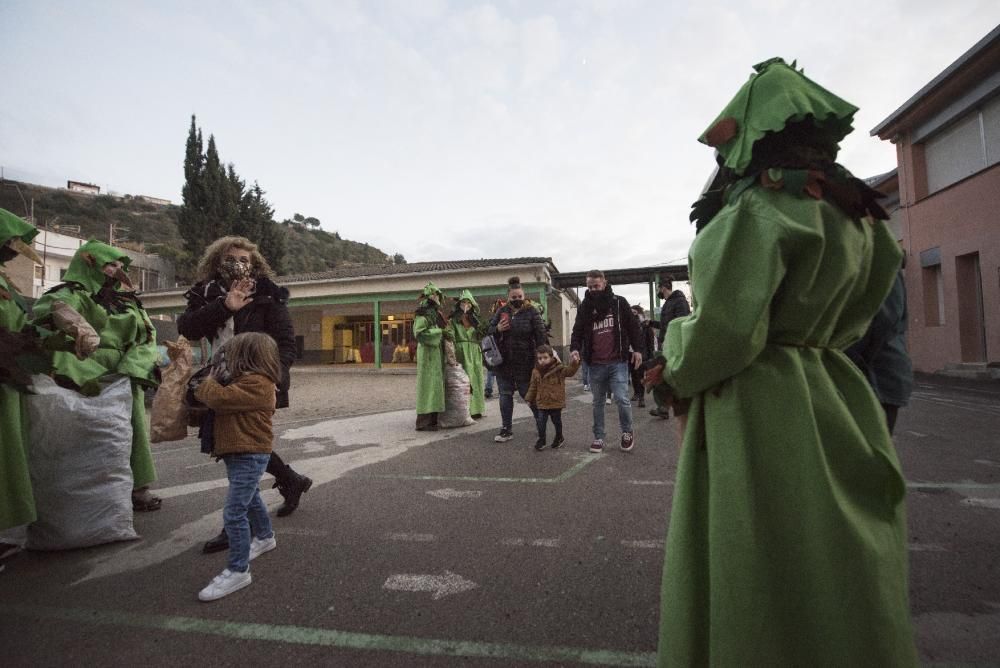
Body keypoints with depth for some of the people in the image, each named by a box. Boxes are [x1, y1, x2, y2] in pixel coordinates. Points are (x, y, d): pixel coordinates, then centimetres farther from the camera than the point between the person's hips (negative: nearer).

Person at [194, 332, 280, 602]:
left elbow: (218, 398, -27)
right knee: (251, 500, 28)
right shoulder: (249, 381, 13)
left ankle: (238, 571, 0)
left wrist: (208, 381, -8)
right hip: (244, 455, 11)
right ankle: (265, 537, 48)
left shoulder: (255, 385, -22)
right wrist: (216, 381, 0)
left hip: (248, 456, -11)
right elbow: (223, 398, 16)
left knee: (234, 513, -10)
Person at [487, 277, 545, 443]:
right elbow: (490, 330, 13)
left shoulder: (531, 311, -7)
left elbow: (540, 335, -9)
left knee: (529, 394, 7)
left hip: (524, 362, -4)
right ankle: (506, 429, 22)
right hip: (503, 361, 4)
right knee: (505, 395, 11)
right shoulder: (501, 311, 5)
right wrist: (497, 329, -10)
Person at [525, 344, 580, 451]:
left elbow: (570, 371, -25)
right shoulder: (536, 371, 0)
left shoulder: (559, 369, -11)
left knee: (557, 421, 14)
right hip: (541, 403, 2)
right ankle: (541, 440, 18)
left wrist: (575, 362, -41)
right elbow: (533, 386, 10)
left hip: (556, 403, -2)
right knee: (540, 422, 1)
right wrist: (529, 398, 12)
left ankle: (559, 438, 36)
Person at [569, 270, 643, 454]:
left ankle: (627, 432, 18)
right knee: (598, 402, 12)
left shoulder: (619, 303, 2)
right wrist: (574, 348, -12)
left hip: (618, 362, -2)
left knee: (622, 399, -8)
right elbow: (578, 331, 6)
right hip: (595, 364, 3)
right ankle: (598, 437, 23)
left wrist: (637, 349, 1)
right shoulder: (584, 307, 6)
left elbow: (632, 326, 6)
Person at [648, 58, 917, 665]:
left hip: (760, 410, -9)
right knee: (839, 580, 22)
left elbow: (722, 334, -22)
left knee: (764, 589, 6)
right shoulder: (851, 215, 12)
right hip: (835, 401, 9)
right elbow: (850, 322, 19)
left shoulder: (757, 212, -15)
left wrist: (676, 366, -3)